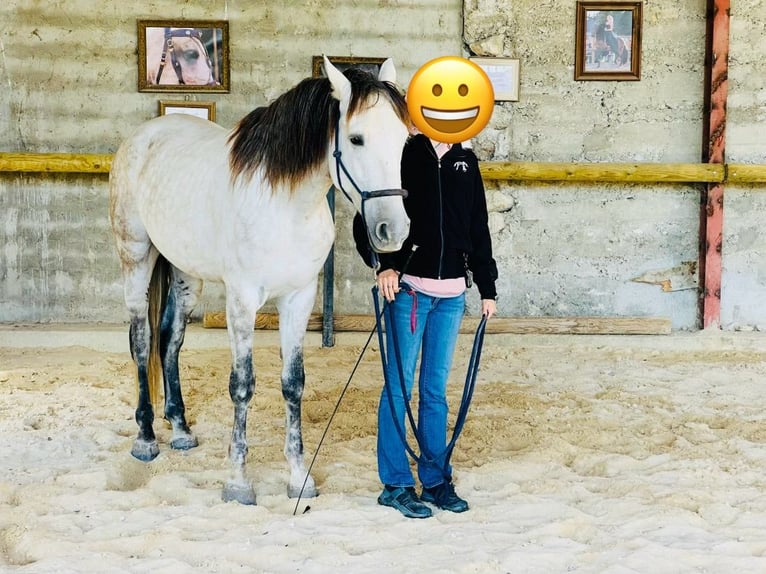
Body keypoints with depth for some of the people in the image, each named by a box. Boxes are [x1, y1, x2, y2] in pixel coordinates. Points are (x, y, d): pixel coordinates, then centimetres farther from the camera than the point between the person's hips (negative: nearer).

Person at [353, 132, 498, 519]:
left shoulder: (466, 164, 10)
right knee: (399, 385, 1)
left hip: (452, 295, 5)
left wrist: (487, 288, 14)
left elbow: (479, 229, 15)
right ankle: (395, 484, 10)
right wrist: (383, 266, -20)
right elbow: (366, 220, -5)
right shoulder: (403, 158, -4)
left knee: (436, 389, 12)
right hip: (407, 289, -4)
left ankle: (436, 480, 21)